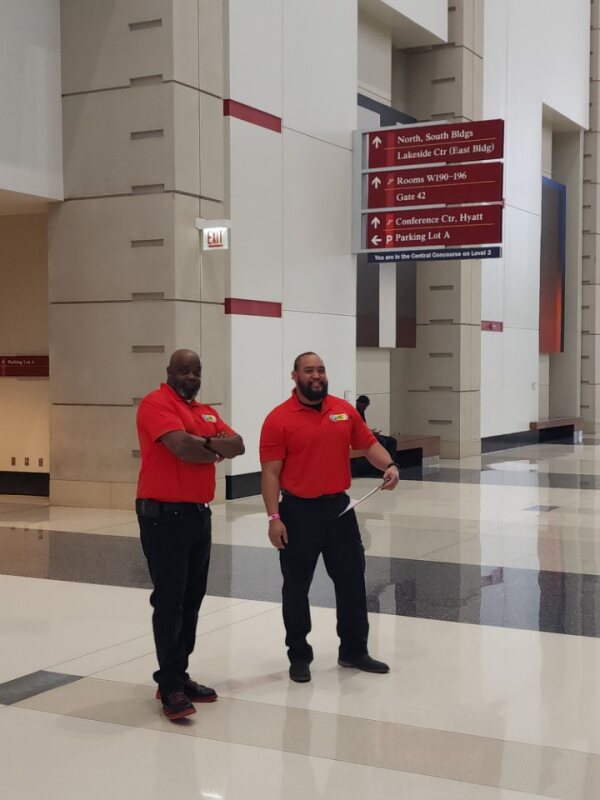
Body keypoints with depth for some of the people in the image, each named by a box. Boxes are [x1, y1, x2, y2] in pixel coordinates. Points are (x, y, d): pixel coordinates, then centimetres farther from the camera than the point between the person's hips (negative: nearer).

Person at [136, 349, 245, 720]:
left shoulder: (207, 411, 17)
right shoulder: (156, 403, -10)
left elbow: (238, 445, 6)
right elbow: (182, 446, -23)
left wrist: (206, 444, -13)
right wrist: (217, 450, -4)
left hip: (199, 514, 9)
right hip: (164, 515, -8)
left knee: (192, 599, 12)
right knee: (169, 601, -5)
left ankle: (180, 676, 21)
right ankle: (170, 687, 0)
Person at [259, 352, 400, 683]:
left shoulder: (344, 410, 4)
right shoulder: (279, 418, -9)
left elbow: (368, 443, 12)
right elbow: (271, 472, -10)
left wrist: (389, 466, -8)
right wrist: (274, 517, -16)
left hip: (339, 507, 4)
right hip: (298, 511, -4)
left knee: (352, 579, 11)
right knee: (296, 586, 6)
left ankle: (354, 651, 27)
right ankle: (299, 657, 21)